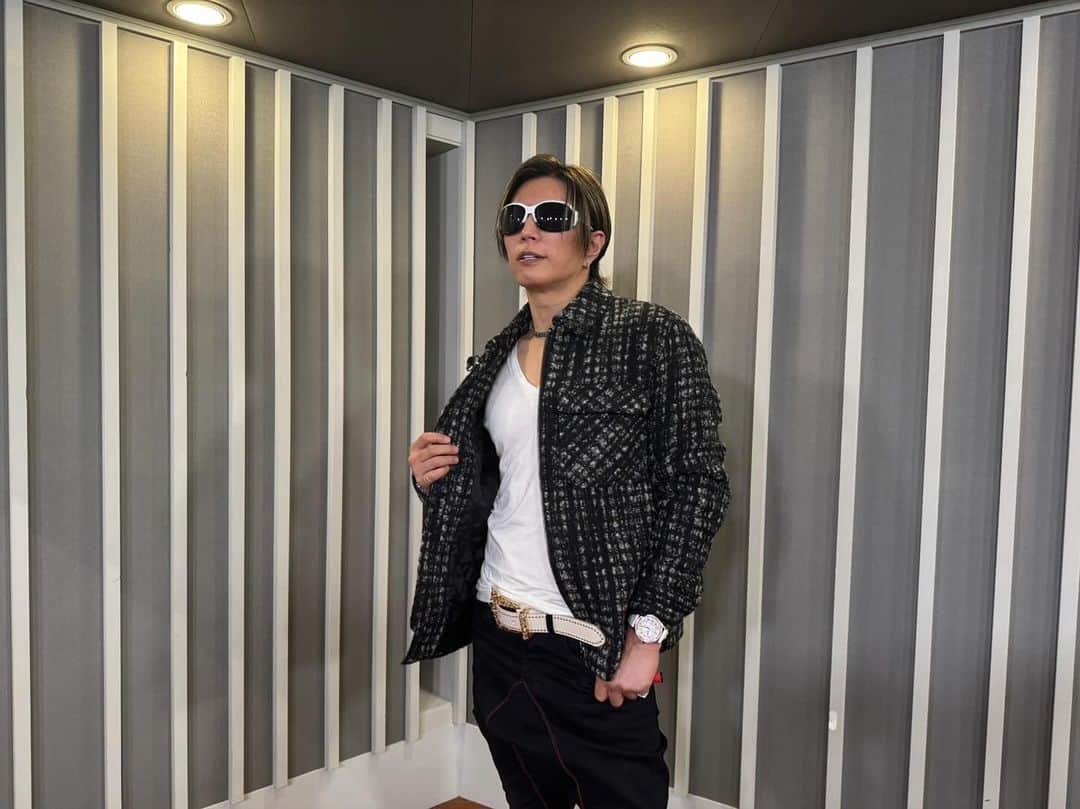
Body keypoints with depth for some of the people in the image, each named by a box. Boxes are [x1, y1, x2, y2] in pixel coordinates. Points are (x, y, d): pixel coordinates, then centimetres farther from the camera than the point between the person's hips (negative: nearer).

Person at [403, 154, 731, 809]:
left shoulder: (651, 336, -7)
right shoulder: (499, 357, 10)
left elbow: (697, 487, -11)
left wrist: (647, 633, -15)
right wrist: (434, 479, -2)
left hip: (594, 650, -5)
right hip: (497, 638, 6)